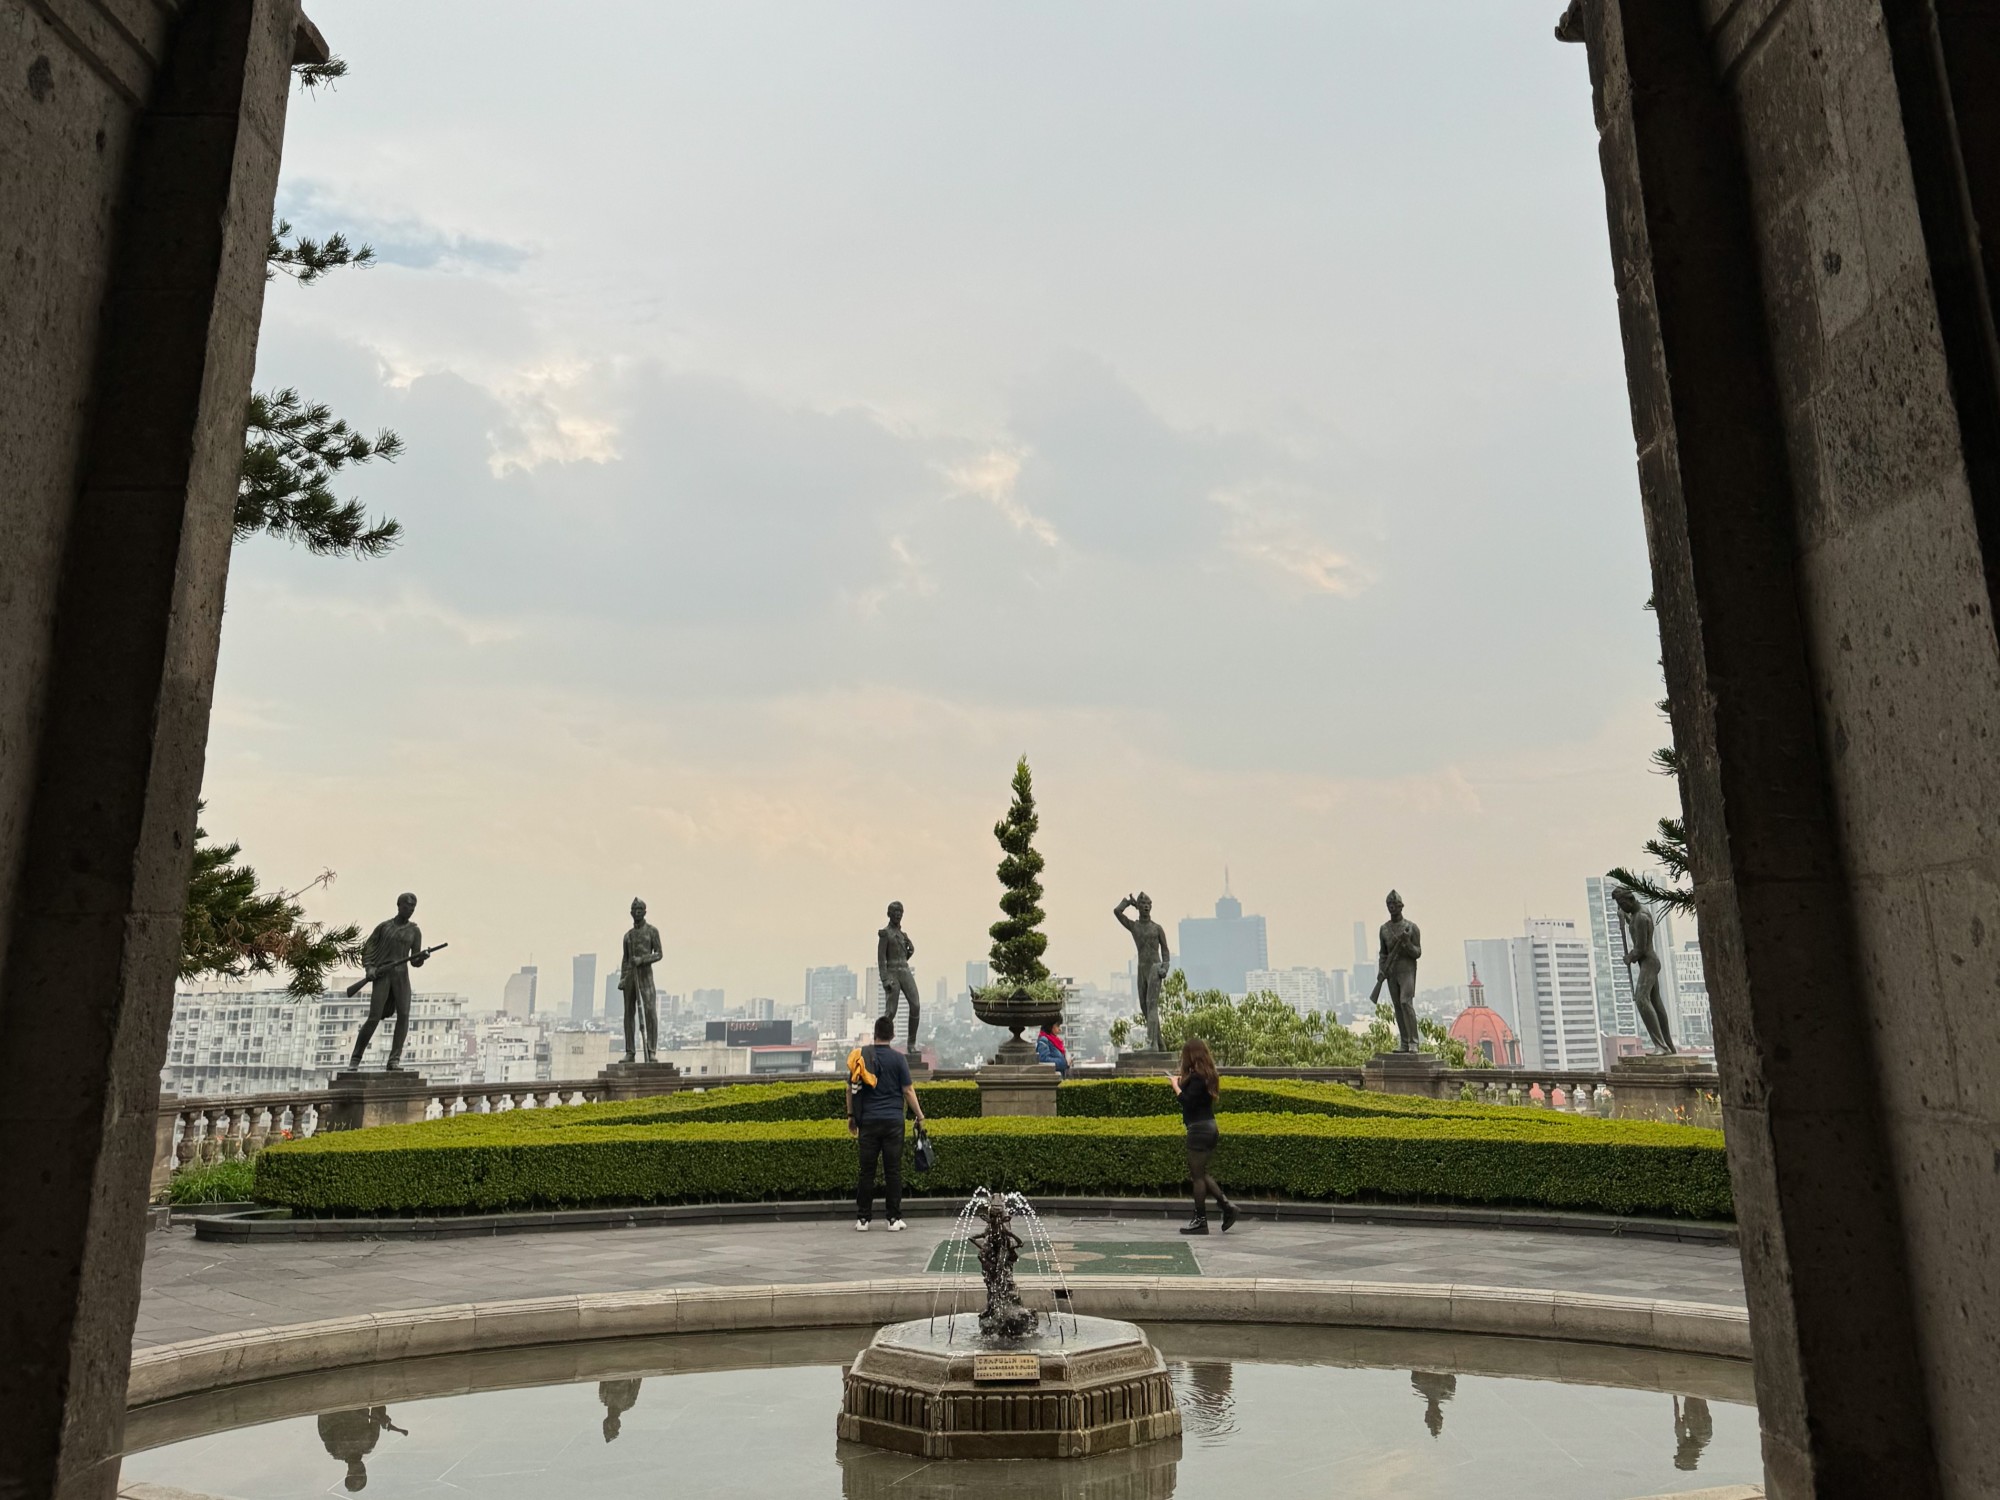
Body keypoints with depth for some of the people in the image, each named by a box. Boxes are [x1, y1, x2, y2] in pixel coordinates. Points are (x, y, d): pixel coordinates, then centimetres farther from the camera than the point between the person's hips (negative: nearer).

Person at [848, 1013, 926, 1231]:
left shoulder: (860, 1055, 4)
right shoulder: (897, 1058, -3)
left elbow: (851, 1087, 9)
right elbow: (908, 1091, -2)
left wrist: (851, 1115, 19)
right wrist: (920, 1116, 9)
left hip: (868, 1121, 2)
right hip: (893, 1121, -2)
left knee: (867, 1170, 7)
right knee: (893, 1170, 2)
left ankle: (862, 1218, 10)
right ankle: (894, 1219, 3)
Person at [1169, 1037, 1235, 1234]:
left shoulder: (1197, 1077, -17)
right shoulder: (1206, 1075, 11)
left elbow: (1187, 1101, -23)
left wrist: (1175, 1084, -11)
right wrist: (1182, 1081, 14)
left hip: (1199, 1129, -9)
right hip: (1209, 1127, 10)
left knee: (1197, 1175, 0)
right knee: (1200, 1173, 17)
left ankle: (1200, 1221, 6)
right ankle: (1226, 1206, 12)